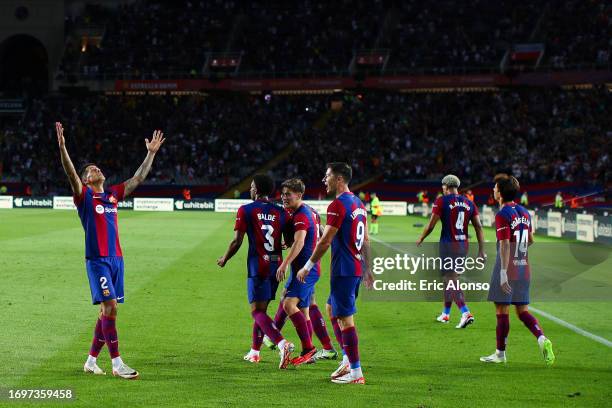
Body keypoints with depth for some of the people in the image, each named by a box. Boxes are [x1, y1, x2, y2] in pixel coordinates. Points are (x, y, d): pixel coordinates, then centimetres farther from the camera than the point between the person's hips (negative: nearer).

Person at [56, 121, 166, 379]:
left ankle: (91, 361, 18)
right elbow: (71, 174, -16)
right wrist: (62, 148, -29)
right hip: (97, 260, -7)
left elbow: (138, 178, 22)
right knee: (110, 306, -14)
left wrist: (151, 153, 20)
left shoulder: (113, 195, 16)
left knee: (108, 310, 8)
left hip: (116, 258, 7)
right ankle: (117, 364, -13)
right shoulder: (84, 195, 0)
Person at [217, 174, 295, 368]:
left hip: (257, 266, -5)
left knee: (257, 312, -8)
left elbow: (237, 241, -8)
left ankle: (282, 343, -30)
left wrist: (224, 259, 9)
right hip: (276, 265, 5)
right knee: (261, 308, 18)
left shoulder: (245, 210, -4)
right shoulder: (281, 212, 7)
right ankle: (254, 351, 27)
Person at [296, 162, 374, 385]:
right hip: (357, 268, 10)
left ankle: (356, 373, -4)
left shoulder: (338, 205, -15)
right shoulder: (358, 204, 13)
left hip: (344, 270, -10)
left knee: (345, 318, -5)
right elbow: (365, 240, 18)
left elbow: (325, 241, -18)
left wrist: (308, 266, -11)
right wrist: (367, 269, 24)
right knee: (332, 309, 21)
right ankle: (348, 360, 22)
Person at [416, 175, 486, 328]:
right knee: (450, 279, 20)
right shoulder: (469, 203, 10)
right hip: (463, 245, 6)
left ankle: (465, 313, -24)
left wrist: (421, 239, 12)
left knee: (452, 282, -8)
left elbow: (431, 225, -6)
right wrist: (481, 250, 8)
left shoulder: (442, 201, -6)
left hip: (448, 245, -6)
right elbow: (479, 227, 5)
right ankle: (446, 313, 30)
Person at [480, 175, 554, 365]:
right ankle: (542, 339, -10)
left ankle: (500, 353, 8)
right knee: (523, 311, 11)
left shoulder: (502, 215, -13)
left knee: (502, 312, 2)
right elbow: (530, 240, 20)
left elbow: (505, 244, -21)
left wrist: (503, 273, -24)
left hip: (507, 270, -7)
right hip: (524, 268, 7)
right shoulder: (524, 212, 10)